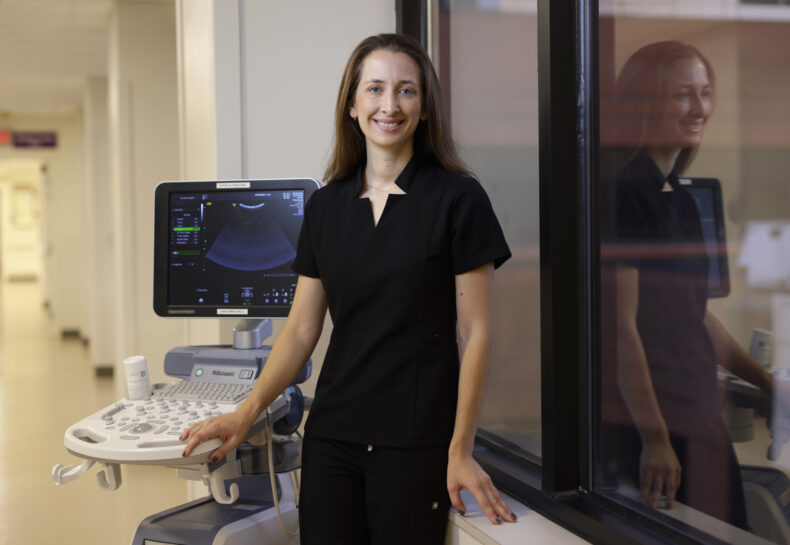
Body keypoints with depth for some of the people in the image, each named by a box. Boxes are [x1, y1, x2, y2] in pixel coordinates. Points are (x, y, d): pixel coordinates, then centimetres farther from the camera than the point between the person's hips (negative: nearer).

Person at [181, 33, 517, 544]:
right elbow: (301, 329, 9)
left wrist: (461, 449, -9)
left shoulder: (457, 198, -5)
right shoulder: (326, 205, 8)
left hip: (415, 444, -3)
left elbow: (475, 332, -6)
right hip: (332, 435, 4)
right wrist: (246, 414, 0)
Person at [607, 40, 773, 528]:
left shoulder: (681, 200, 14)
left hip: (699, 413, 9)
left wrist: (765, 380, 26)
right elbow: (620, 323, -18)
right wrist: (654, 436, -20)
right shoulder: (623, 195, -14)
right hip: (645, 419, -9)